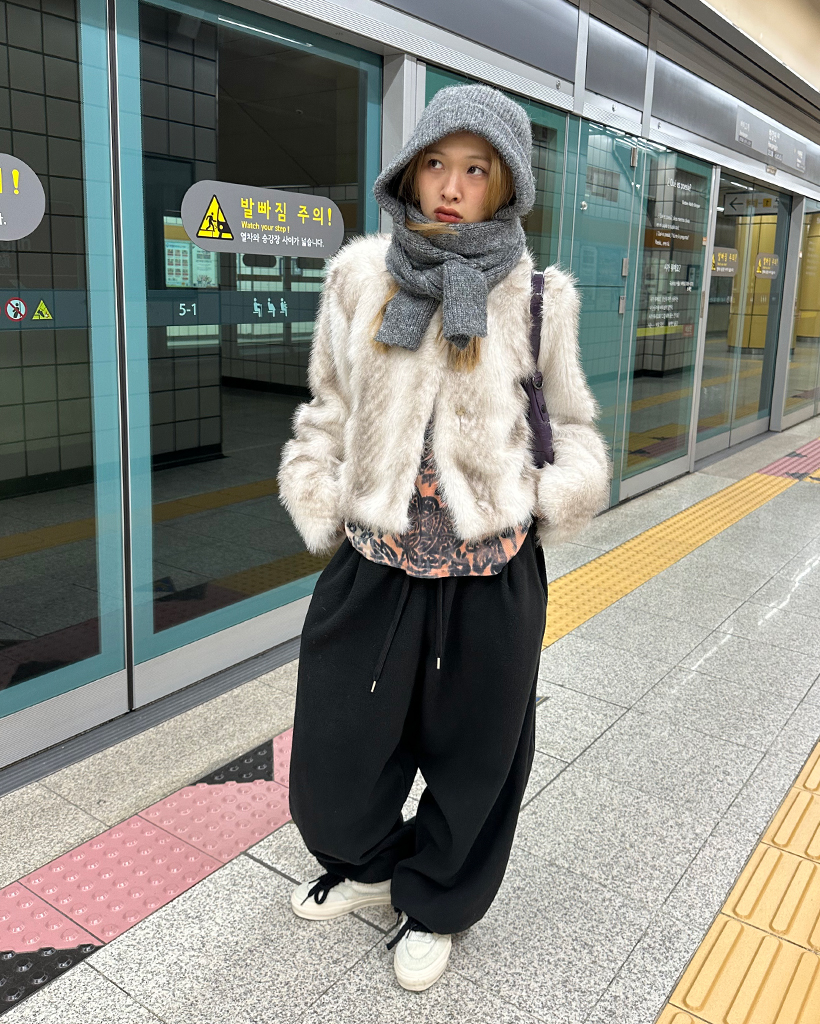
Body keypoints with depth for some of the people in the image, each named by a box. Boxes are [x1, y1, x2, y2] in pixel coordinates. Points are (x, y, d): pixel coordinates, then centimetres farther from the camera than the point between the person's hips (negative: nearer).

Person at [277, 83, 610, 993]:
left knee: (472, 760, 16)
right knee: (334, 761, 13)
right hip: (372, 570, 2)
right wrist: (323, 516, 2)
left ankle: (434, 906, 45)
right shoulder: (360, 275, -1)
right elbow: (327, 413, 10)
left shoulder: (539, 295, -4)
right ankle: (366, 865, 48)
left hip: (490, 580, -1)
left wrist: (546, 512, -4)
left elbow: (573, 425, 9)